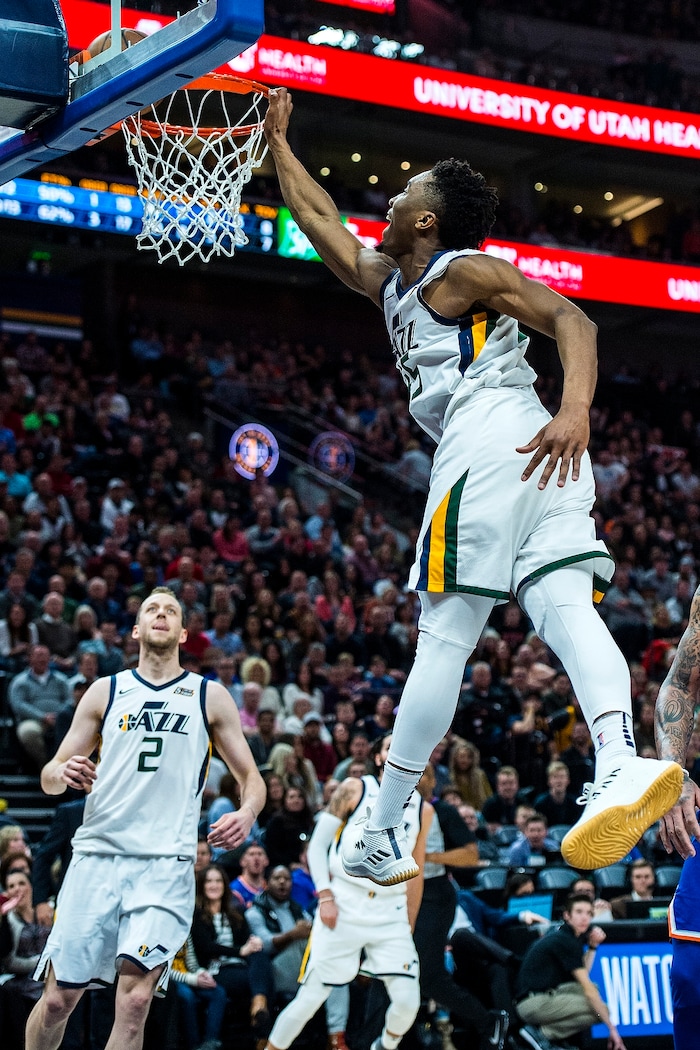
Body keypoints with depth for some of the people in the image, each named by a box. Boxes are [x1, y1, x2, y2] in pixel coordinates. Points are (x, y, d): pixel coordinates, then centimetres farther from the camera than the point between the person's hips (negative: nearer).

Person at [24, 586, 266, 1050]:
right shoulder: (105, 691, 13)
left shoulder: (210, 697, 11)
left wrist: (247, 813, -10)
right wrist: (63, 773, -10)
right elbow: (50, 776, 15)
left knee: (135, 999, -16)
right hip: (96, 854, 2)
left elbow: (251, 777, 13)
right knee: (58, 998, 1)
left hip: (166, 862, -1)